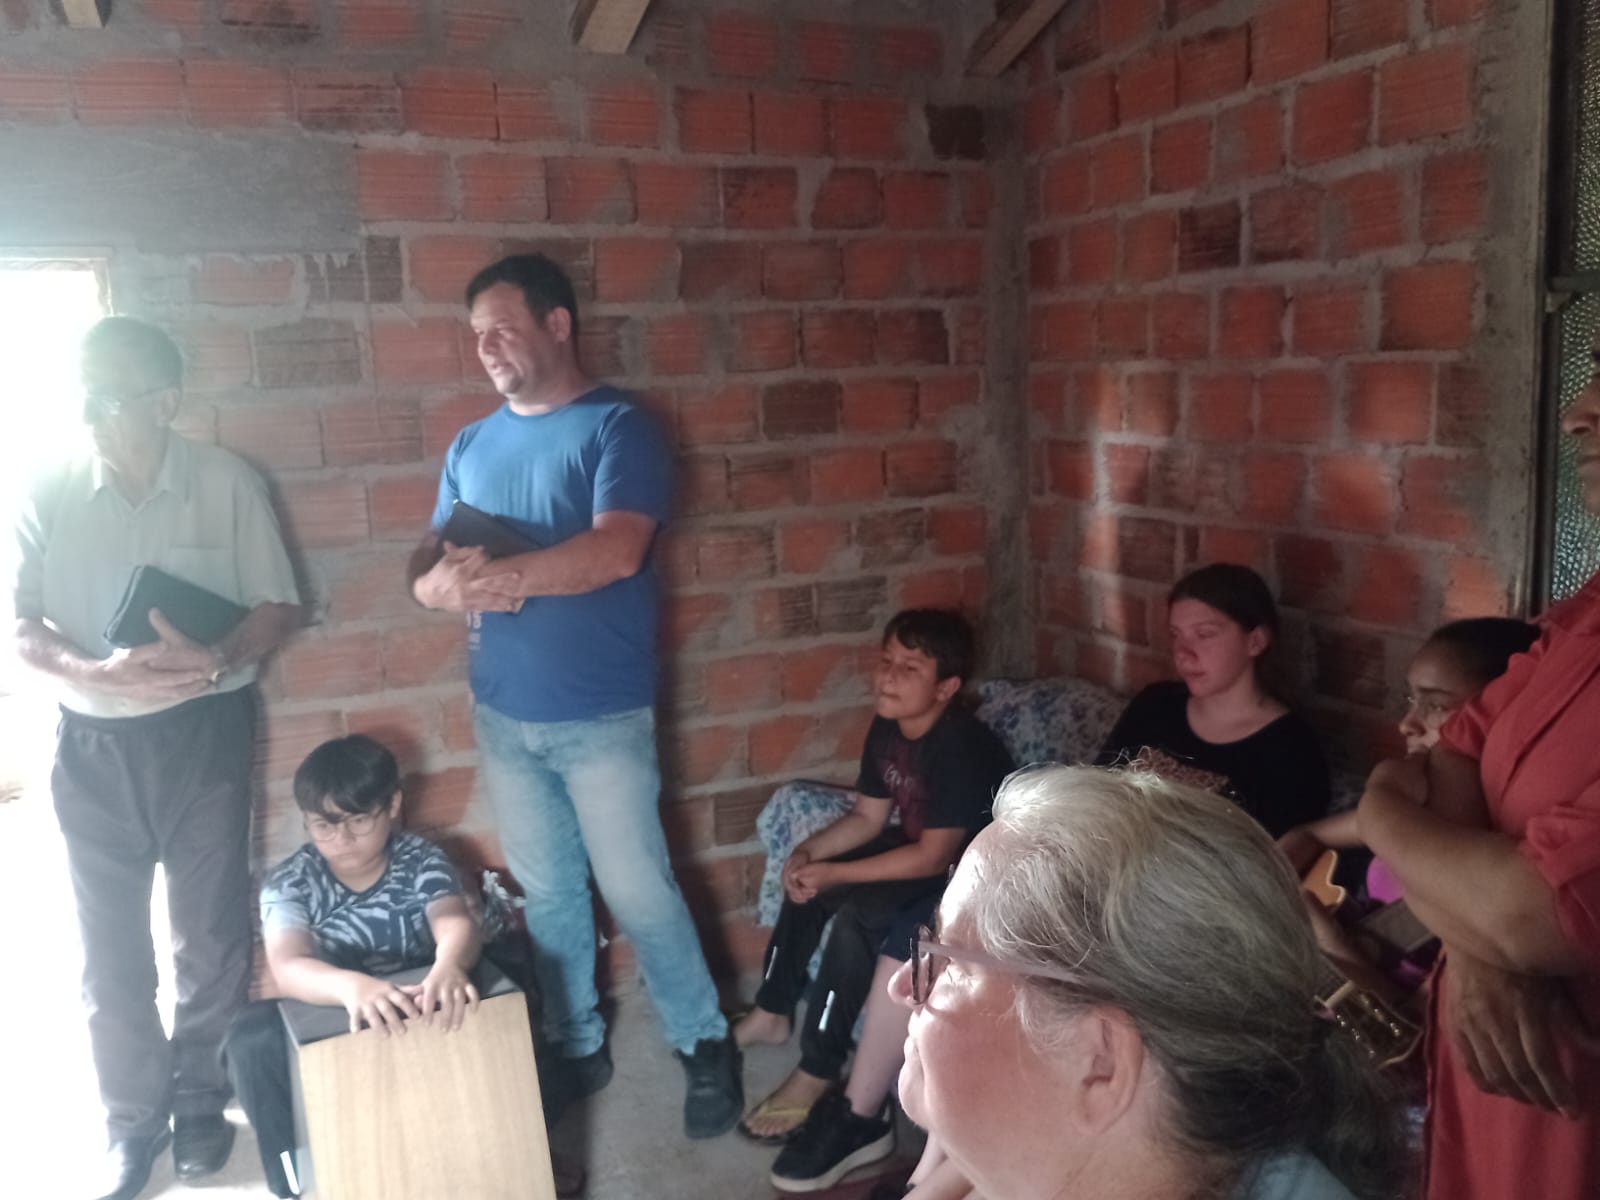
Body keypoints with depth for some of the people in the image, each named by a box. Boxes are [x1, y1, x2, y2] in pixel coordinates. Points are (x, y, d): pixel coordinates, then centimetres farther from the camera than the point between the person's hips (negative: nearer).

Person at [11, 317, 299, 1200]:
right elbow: (20, 626, -3)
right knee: (110, 942, 11)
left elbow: (278, 608, -3)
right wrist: (101, 673, -22)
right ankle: (134, 1115, 29)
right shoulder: (48, 493, -3)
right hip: (93, 745, 1)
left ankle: (200, 1096, 31)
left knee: (211, 931, 10)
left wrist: (215, 660, -23)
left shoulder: (226, 483, -7)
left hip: (205, 734, -1)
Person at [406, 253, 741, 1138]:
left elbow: (616, 551, -23)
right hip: (503, 715, 5)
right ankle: (576, 1048, 31)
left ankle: (705, 1045, 20)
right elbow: (427, 567, 7)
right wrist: (445, 582, -16)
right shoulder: (470, 446, 10)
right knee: (548, 893, 15)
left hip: (603, 716, -5)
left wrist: (498, 576, -25)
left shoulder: (617, 427, -9)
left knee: (637, 891, 1)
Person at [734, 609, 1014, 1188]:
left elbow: (933, 857, -28)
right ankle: (772, 1012, 23)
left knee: (857, 917, -25)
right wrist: (812, 849, -13)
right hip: (919, 849, 9)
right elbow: (868, 817, 5)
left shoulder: (960, 748, -30)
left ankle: (817, 1076, -13)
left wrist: (836, 874, -25)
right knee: (806, 882, 6)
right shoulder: (886, 729, -4)